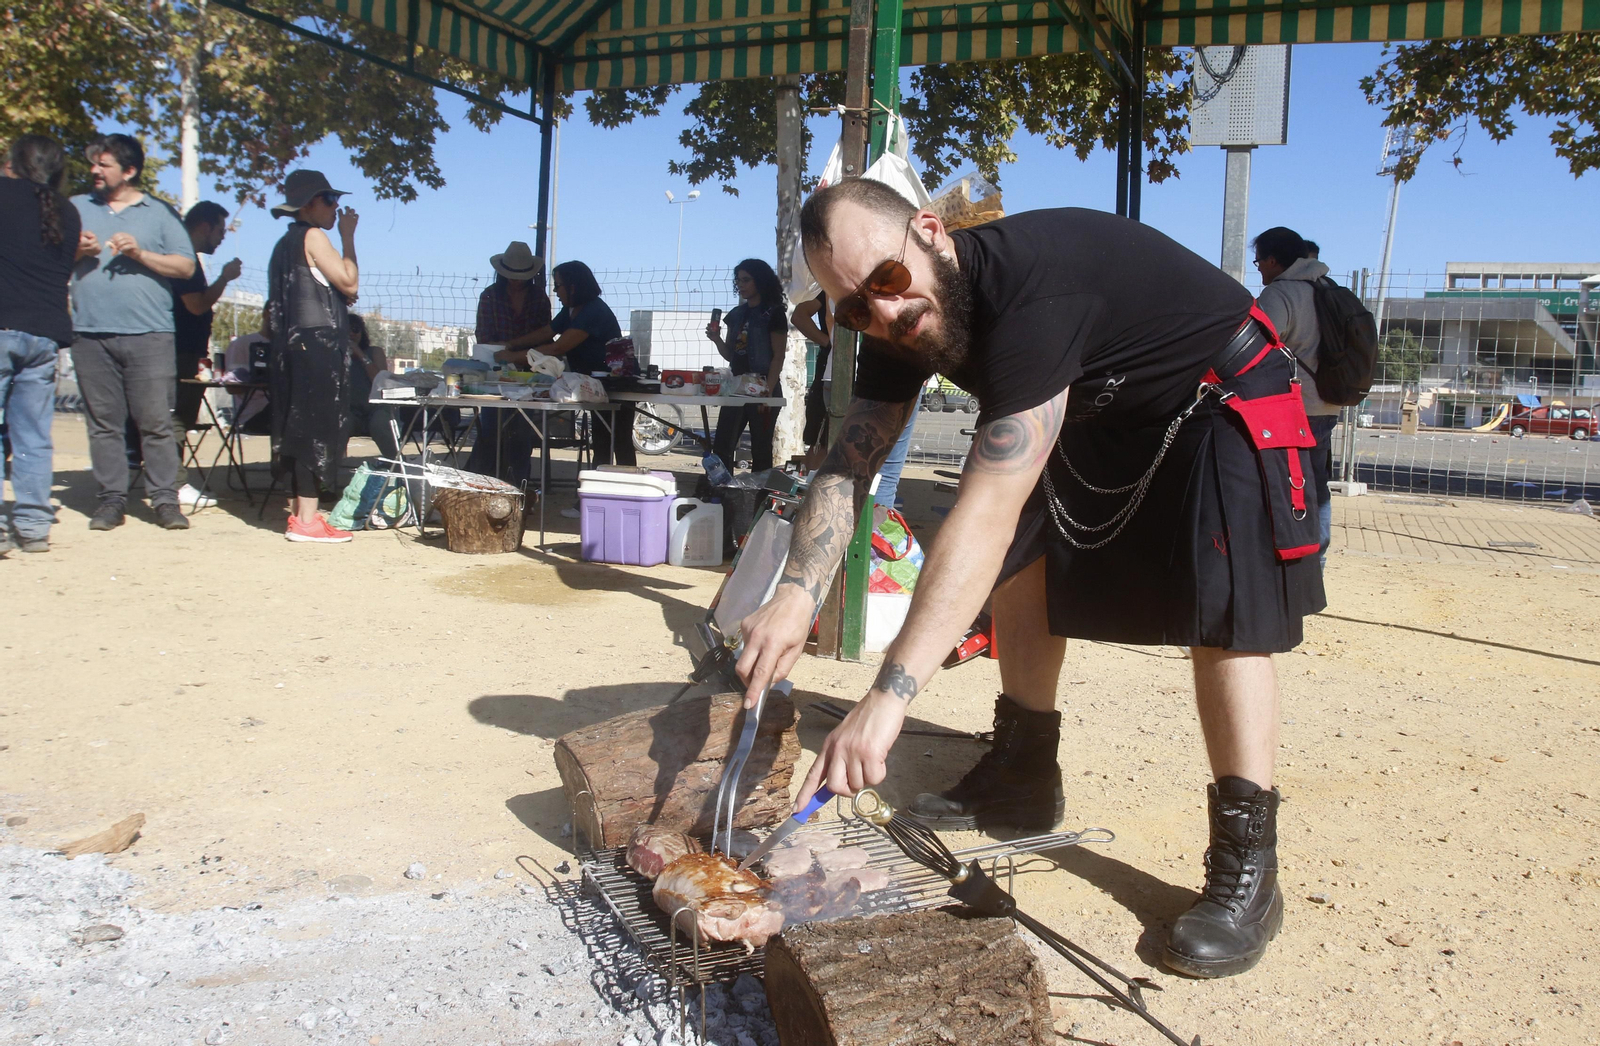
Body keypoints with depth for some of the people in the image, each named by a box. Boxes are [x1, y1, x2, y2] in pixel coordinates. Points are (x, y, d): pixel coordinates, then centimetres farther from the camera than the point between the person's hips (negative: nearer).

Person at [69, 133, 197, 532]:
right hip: (91, 334, 3)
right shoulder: (77, 208, 18)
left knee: (156, 421, -4)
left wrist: (140, 253, -8)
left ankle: (165, 499, 0)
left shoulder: (160, 213, 10)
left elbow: (186, 266, 3)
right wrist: (75, 250, -2)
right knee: (102, 422, 3)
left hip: (148, 334, -3)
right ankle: (111, 499, 9)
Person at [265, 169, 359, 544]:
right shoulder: (313, 236, -7)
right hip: (318, 343, -10)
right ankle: (306, 520, -10)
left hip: (294, 345, 10)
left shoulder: (286, 243, 21)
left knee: (303, 430, 11)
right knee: (318, 429, -9)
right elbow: (349, 282, -11)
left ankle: (302, 513, 15)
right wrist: (348, 236, -3)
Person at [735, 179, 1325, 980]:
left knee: (1224, 610, -21)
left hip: (1218, 400, -8)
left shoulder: (1032, 280, -40)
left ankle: (1245, 868, -11)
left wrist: (890, 695, -49)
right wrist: (796, 593, -31)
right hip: (1102, 409, 8)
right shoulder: (900, 324, -13)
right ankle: (1023, 779, 19)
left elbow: (987, 509, -46)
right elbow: (848, 465, -12)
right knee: (1027, 554, 5)